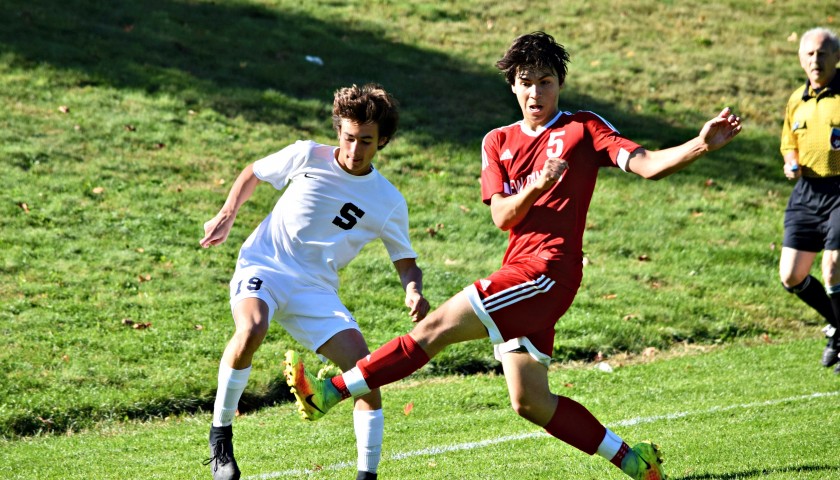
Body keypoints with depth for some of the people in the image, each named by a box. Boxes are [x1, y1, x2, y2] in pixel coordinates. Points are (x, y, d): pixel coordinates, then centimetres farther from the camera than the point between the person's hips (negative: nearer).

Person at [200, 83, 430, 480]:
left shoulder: (389, 202, 1)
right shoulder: (307, 157, -3)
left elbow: (406, 264, 8)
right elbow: (253, 173, 15)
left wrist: (414, 292, -14)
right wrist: (227, 216, 4)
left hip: (316, 290, 2)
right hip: (263, 266, -2)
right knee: (252, 329, -35)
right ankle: (220, 432, -16)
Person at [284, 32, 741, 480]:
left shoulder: (583, 129, 3)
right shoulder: (498, 142, 16)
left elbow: (648, 164, -7)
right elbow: (501, 217, 5)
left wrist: (702, 144, -23)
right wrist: (534, 188, -16)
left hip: (547, 271, -7)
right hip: (519, 272, 7)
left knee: (436, 327, -14)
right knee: (530, 404, 6)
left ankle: (330, 392, -12)